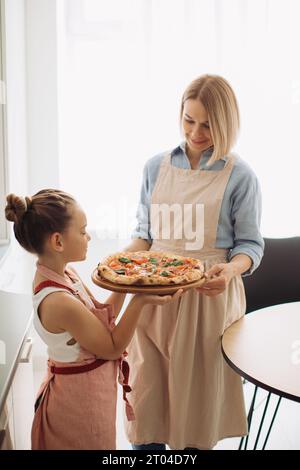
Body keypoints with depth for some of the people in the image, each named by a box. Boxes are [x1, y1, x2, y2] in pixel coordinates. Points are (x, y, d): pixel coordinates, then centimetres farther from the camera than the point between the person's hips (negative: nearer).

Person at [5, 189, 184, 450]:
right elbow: (113, 348, -21)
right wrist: (140, 301, -26)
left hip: (85, 387, 9)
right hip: (82, 395, -9)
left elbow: (103, 318, 6)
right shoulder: (59, 301, -32)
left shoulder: (62, 273, -4)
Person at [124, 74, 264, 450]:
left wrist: (231, 269, -22)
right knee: (147, 389, 8)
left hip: (209, 294, -3)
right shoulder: (156, 167, 6)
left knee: (200, 390, 9)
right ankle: (146, 442, 28)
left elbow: (250, 244, -1)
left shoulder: (239, 176, -4)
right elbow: (144, 232, 13)